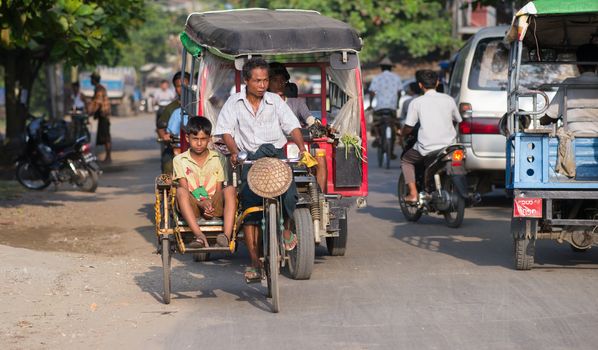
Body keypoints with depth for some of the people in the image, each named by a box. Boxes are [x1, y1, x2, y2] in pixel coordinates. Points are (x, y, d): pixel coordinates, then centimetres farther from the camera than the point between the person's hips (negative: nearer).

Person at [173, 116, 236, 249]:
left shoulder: (218, 159, 9)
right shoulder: (179, 160, 5)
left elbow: (219, 190, 5)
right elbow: (184, 188, -4)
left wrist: (210, 204, -17)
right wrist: (201, 204, -21)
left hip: (214, 206, 1)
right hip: (193, 208, -1)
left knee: (230, 189, -27)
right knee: (180, 191, -31)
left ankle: (227, 235, -45)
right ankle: (200, 236, -48)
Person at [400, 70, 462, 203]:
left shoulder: (416, 102, -3)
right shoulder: (448, 99, 6)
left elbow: (409, 127, -2)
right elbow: (458, 120, 18)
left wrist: (402, 134, 21)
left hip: (427, 148, -3)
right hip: (449, 146, 3)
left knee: (406, 160, 23)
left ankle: (413, 193, 7)